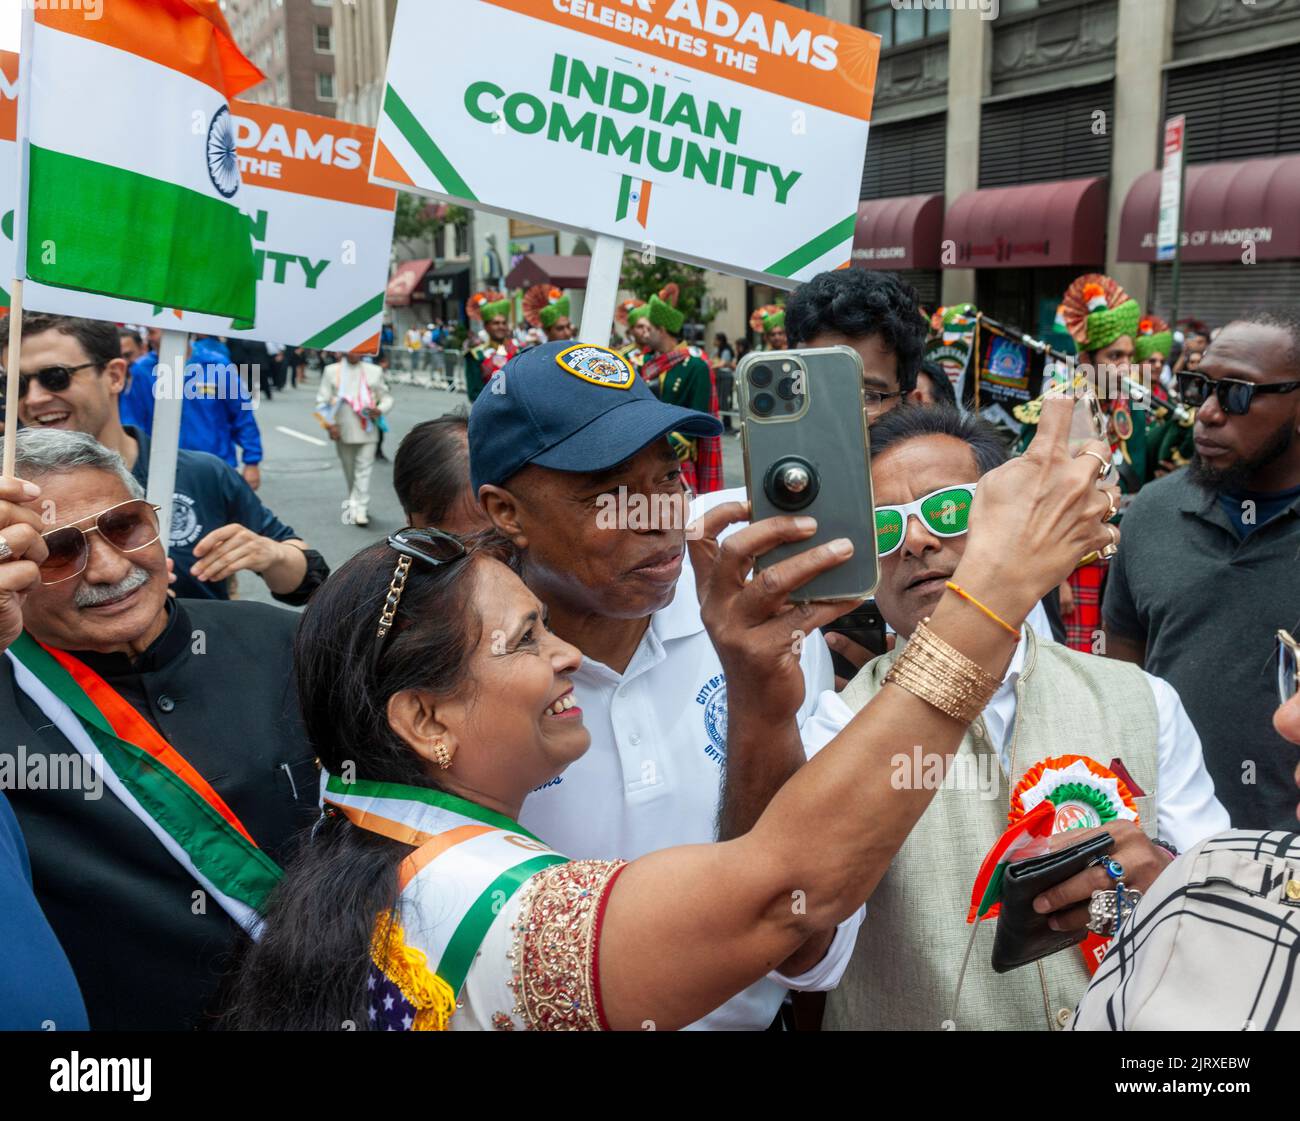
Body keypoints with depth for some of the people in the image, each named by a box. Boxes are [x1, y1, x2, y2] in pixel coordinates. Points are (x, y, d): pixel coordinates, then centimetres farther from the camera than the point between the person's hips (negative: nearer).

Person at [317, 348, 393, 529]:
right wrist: (330, 424, -8)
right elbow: (322, 401, 3)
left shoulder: (374, 371, 5)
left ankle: (360, 509, -10)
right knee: (349, 472, 13)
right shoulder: (332, 371, 4)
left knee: (364, 469, -9)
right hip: (343, 431, 1)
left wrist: (380, 410, -12)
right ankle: (354, 504, 29)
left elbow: (387, 397, 9)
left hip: (368, 431, -1)